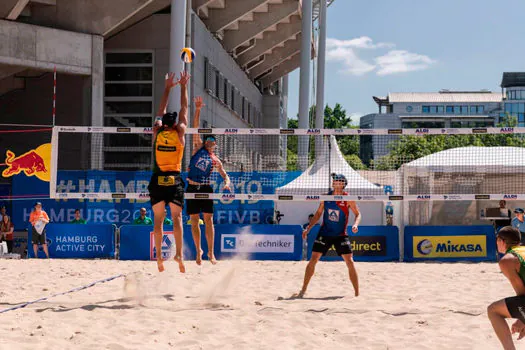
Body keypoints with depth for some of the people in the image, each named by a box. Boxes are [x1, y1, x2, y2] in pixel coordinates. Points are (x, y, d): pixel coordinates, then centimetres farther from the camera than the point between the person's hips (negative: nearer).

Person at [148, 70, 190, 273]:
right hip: (174, 180, -1)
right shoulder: (179, 133, -1)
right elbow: (184, 110, 10)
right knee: (177, 217, -2)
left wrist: (167, 88, 26)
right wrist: (183, 86, 18)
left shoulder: (157, 132, 3)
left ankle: (159, 255, 0)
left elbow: (161, 112, 18)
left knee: (158, 219, 4)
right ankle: (179, 253, -15)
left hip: (157, 180, 2)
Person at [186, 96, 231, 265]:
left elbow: (225, 175, 13)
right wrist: (198, 110, -9)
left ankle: (211, 252, 0)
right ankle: (198, 250, 16)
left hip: (205, 188, 0)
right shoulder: (198, 148, 7)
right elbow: (195, 128, 0)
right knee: (194, 220, 4)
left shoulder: (215, 160, 9)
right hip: (192, 187, 0)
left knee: (208, 220, -4)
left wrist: (227, 183, -10)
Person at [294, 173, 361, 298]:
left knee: (350, 262, -8)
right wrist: (308, 228, 5)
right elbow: (318, 213, 11)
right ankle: (303, 291, 6)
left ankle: (357, 293, 2)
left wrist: (355, 224, -20)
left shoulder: (348, 199, -8)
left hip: (341, 235, -2)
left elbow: (358, 214, 1)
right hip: (324, 233, 2)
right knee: (313, 260, -4)